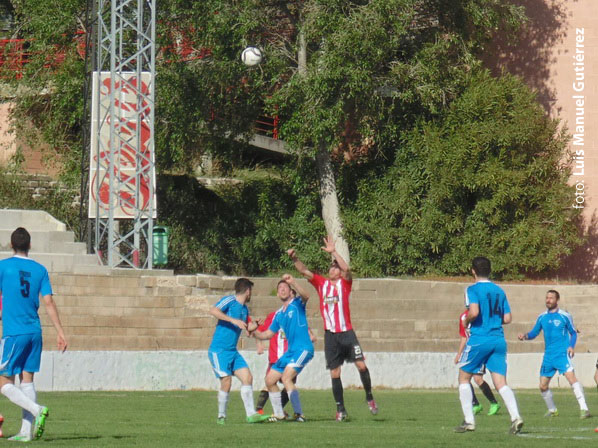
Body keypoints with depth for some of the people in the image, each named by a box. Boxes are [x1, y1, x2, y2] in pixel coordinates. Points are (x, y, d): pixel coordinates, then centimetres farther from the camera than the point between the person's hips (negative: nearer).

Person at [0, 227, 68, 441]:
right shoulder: (40, 270, 6)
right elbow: (48, 303, 1)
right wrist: (60, 332, 2)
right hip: (35, 332, 5)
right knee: (27, 379, 10)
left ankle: (36, 410, -22)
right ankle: (26, 431, 4)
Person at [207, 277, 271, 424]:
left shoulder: (244, 309, 15)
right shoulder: (229, 301, -9)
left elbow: (248, 328, 31)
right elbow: (213, 311, -27)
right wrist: (233, 320, -29)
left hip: (233, 351, 8)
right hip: (218, 350, -8)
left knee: (247, 378, -2)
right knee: (226, 381, -14)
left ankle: (251, 414, -1)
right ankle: (221, 417, 1)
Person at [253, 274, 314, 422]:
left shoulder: (297, 304, -2)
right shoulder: (279, 314, 17)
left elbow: (305, 297, -26)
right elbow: (268, 334, 25)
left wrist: (293, 282, -40)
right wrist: (255, 333, 7)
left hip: (303, 349, -9)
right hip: (291, 351, 9)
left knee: (286, 377, -25)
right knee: (270, 380, 9)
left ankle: (299, 414, -25)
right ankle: (279, 415, 20)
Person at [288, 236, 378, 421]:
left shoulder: (345, 283, 2)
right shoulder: (321, 283, 10)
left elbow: (346, 269, -16)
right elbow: (304, 271, 6)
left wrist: (333, 252, -20)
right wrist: (294, 258, -9)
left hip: (346, 332, -3)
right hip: (330, 334, 3)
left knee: (361, 365, -10)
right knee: (334, 373, 2)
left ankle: (369, 397, 11)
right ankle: (340, 410, 8)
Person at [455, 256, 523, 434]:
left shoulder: (473, 289, -5)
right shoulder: (499, 291, 12)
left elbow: (474, 312, -20)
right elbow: (507, 318, 11)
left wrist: (466, 321, 0)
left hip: (479, 339, -5)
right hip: (499, 340, 5)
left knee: (464, 378, 11)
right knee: (501, 383, 2)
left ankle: (469, 421, 5)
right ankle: (515, 416, -19)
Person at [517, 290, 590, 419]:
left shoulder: (564, 316, -3)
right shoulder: (542, 317, 9)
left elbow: (573, 333, 5)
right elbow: (534, 333, 15)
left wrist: (571, 346, -12)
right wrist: (525, 336, -6)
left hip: (562, 354, -6)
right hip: (548, 355, 6)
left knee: (571, 377, -25)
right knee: (543, 386, 7)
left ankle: (584, 409, -26)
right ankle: (552, 410, 30)